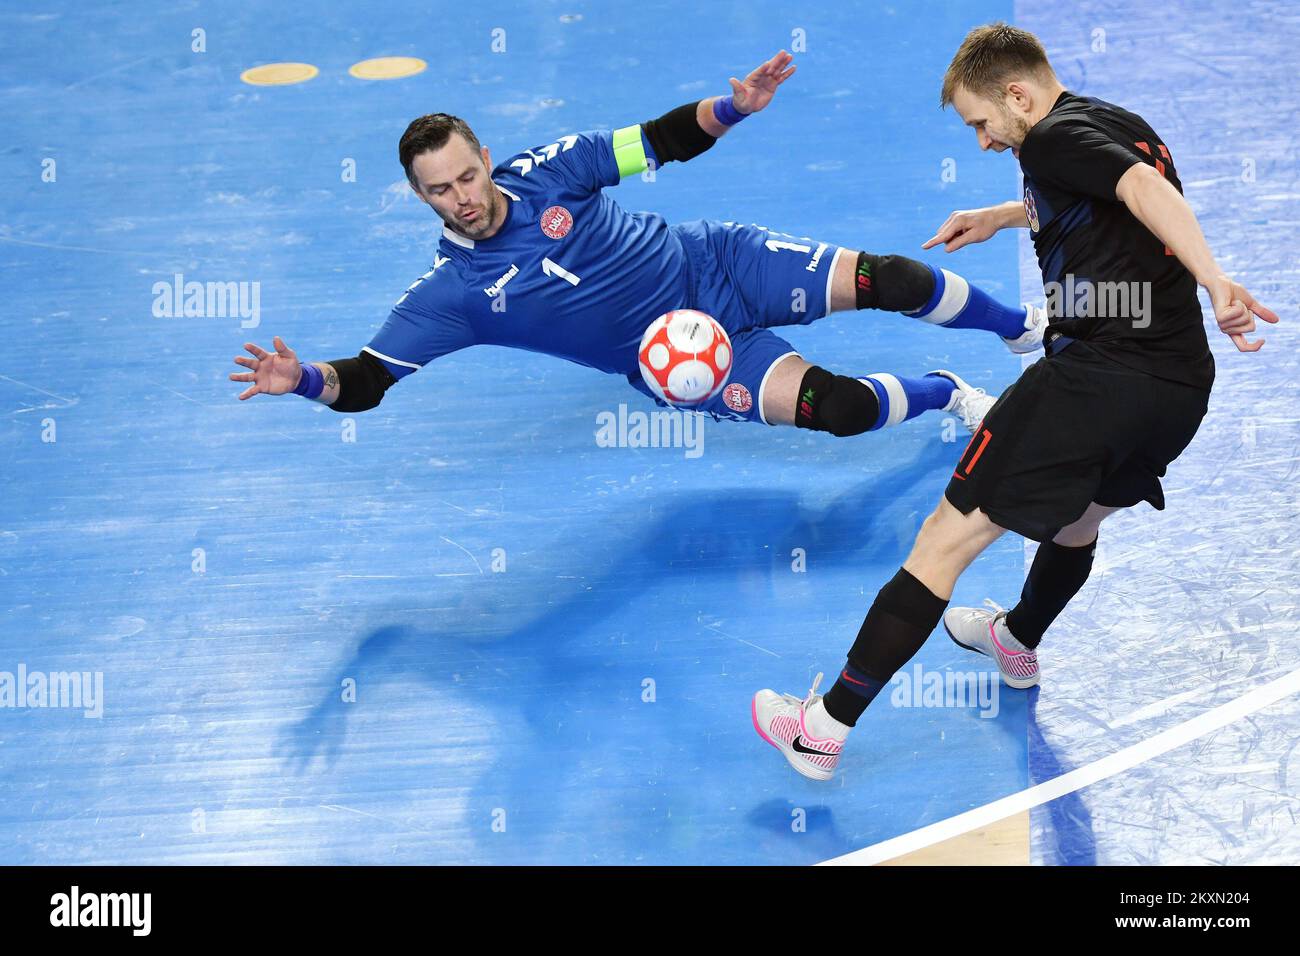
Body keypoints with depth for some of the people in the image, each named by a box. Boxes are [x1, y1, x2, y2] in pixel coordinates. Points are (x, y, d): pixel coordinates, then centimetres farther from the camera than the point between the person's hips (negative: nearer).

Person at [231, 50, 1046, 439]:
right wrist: (305, 378, -38)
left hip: (717, 263, 2)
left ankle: (1021, 326, 22)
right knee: (836, 409, -23)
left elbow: (668, 140, -4)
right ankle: (945, 393, 12)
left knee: (887, 280, -11)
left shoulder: (547, 170, -11)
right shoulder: (450, 293, -14)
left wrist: (736, 107, -22)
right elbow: (366, 380, -17)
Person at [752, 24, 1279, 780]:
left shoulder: (1056, 137, -6)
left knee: (947, 540, -6)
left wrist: (1212, 279, -37)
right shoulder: (1124, 126, 20)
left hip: (1097, 373, -9)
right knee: (1082, 513, 36)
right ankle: (1019, 642, 62)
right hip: (1184, 383, 9)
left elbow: (1146, 189, -25)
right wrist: (1000, 217, 45)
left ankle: (824, 730, -4)